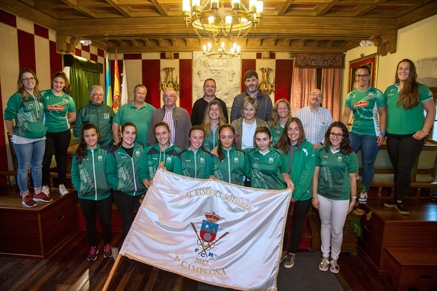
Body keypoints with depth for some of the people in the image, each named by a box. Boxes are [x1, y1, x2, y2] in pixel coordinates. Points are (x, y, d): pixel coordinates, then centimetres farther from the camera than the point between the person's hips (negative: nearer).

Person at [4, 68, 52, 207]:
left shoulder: (39, 96, 9)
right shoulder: (17, 97, -10)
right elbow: (8, 116, -9)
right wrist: (13, 134, -5)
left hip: (40, 138, 6)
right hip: (23, 139, -6)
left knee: (38, 166, 14)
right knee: (24, 168, 5)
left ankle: (38, 193, 26)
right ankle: (25, 196, 18)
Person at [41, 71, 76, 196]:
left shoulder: (68, 99, 3)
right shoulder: (43, 95, -3)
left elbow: (73, 117, 10)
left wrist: (61, 122, 1)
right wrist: (48, 122, -6)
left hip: (63, 132, 1)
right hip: (47, 132, -1)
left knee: (61, 158, 11)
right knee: (45, 159, 2)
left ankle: (62, 185, 23)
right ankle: (45, 185, 18)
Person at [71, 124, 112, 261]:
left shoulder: (105, 152, -8)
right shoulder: (78, 154, -2)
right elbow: (74, 174, 2)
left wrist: (109, 186, -15)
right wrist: (79, 188, -9)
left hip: (104, 195, -2)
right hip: (85, 197, 2)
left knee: (106, 222, 12)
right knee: (90, 222, 19)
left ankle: (107, 245, 37)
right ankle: (93, 247, 39)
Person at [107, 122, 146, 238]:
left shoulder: (141, 149, 1)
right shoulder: (115, 152, -2)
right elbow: (110, 173, -2)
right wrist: (117, 186, -14)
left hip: (141, 192, 1)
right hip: (123, 193, -1)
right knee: (127, 220, 14)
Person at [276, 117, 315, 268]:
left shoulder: (308, 148, -11)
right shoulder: (280, 147, -1)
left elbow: (308, 173, -15)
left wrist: (296, 194, -17)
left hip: (302, 194, -2)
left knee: (297, 223, 13)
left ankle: (292, 253, 31)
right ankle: (282, 250, 33)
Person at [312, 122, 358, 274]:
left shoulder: (350, 154, -7)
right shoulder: (321, 151, -3)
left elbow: (352, 178, -1)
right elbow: (316, 175, 0)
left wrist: (353, 198, 1)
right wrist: (314, 196, -1)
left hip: (341, 197, -2)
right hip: (323, 195, 2)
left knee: (337, 230, 9)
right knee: (325, 225, 17)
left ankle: (334, 258, 32)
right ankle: (325, 256, 34)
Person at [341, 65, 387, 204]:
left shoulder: (377, 94, -2)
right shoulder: (350, 96, 8)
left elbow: (383, 114, -2)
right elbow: (345, 116, 9)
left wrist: (382, 133, -9)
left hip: (371, 134, -3)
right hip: (354, 132, 3)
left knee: (367, 164, 5)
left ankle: (364, 192, 22)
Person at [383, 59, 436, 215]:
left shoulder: (421, 89, -2)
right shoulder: (390, 90, 9)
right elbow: (384, 112, 14)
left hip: (412, 136, -3)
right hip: (392, 136, 4)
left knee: (404, 169, -2)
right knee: (397, 169, 12)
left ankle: (400, 201, 12)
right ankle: (396, 197, 24)